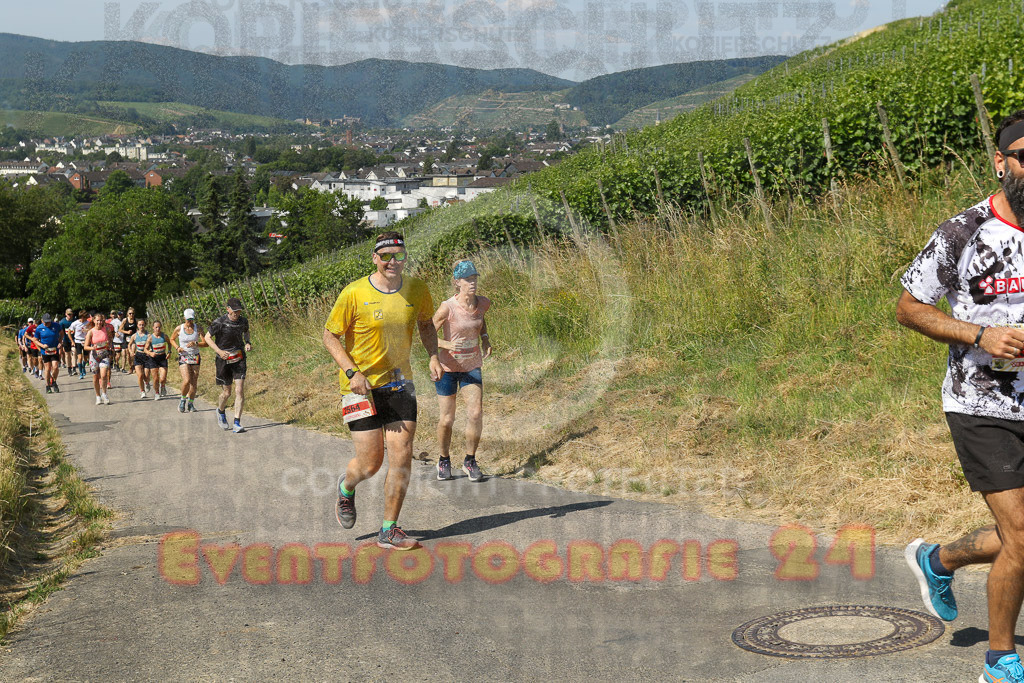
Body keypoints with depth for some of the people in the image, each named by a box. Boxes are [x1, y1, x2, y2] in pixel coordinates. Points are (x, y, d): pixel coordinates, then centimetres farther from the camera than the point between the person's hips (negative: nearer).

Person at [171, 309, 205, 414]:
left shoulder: (198, 328, -1)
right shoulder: (179, 329, -3)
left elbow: (205, 343, -4)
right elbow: (172, 339, 14)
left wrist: (195, 343, -22)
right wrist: (177, 348, -5)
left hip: (195, 357, 2)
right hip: (183, 358, -2)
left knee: (194, 383, 3)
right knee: (186, 381, -19)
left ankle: (190, 403, 20)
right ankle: (183, 400, 6)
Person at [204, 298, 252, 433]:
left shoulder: (243, 321, 0)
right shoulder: (219, 323, -14)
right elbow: (207, 337, -6)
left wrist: (247, 343, 4)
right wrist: (219, 351, -19)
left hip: (239, 359, 3)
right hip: (223, 360, -3)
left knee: (240, 390, -10)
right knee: (226, 393, 5)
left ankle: (237, 423, -8)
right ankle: (220, 411, 39)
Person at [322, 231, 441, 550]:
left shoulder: (416, 290, -1)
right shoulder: (354, 294, -14)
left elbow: (426, 323, 19)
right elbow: (329, 336, -6)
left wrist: (433, 356, 2)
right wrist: (352, 372, -18)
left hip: (399, 382, 4)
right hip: (362, 386, -4)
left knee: (402, 456, -4)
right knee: (370, 462, -2)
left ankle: (389, 531, 9)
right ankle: (346, 487, 36)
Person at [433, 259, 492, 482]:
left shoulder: (483, 303, -7)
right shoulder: (447, 308, -21)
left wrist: (485, 338, 3)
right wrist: (448, 344, -31)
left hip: (472, 367, 3)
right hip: (448, 367, -3)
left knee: (475, 414, -10)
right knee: (447, 419, 3)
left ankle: (470, 461, 10)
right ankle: (444, 461, 28)